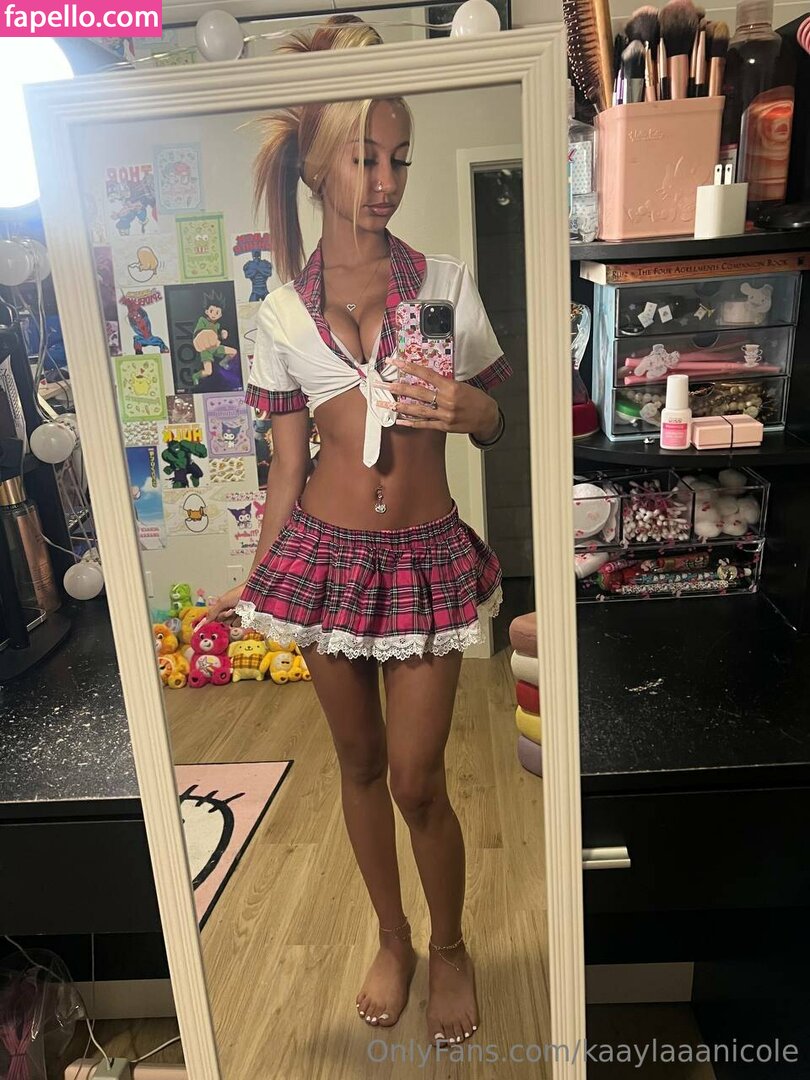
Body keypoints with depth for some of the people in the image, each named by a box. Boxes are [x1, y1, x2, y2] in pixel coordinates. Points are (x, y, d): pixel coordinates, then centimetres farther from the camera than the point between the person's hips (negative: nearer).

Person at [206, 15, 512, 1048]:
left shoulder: (444, 279, 0)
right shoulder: (282, 313, 2)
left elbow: (498, 419, 5)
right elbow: (287, 465, 6)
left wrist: (464, 406, -18)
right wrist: (253, 582, 7)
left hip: (426, 556, -1)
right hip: (327, 554, 2)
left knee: (417, 782, 4)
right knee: (359, 766, 15)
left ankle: (450, 945, 35)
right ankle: (393, 940, 41)